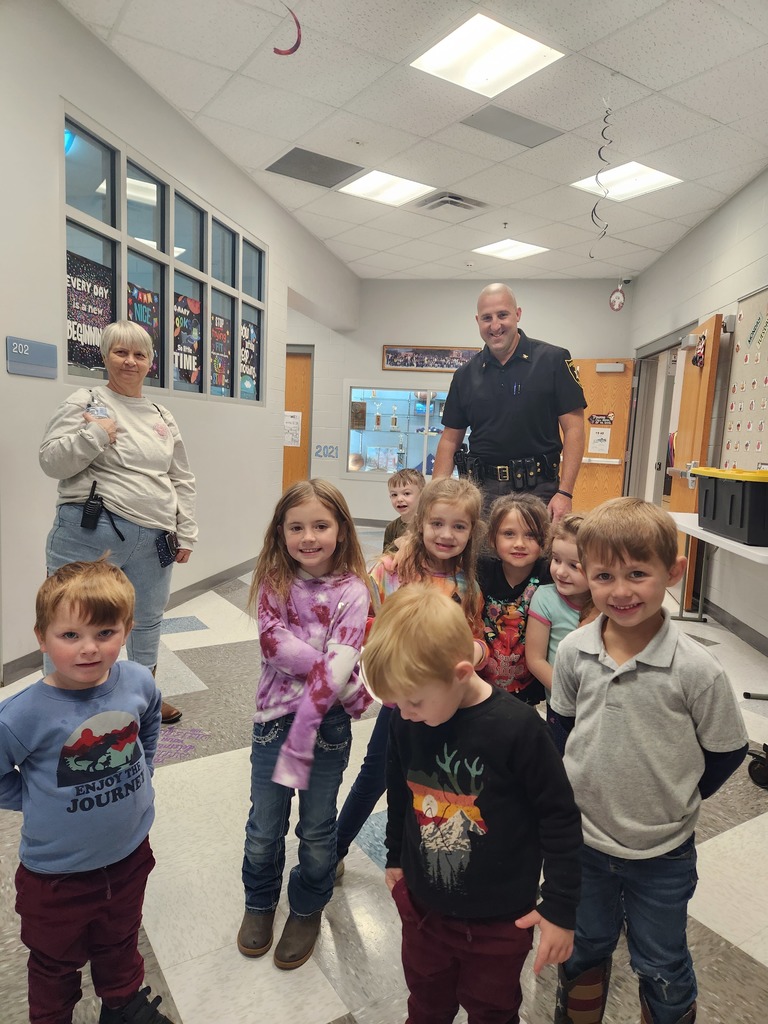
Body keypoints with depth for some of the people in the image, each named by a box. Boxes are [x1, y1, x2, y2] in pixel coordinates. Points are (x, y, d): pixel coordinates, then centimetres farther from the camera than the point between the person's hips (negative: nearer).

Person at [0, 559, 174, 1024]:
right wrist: (38, 803, -10)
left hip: (130, 852, 3)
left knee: (120, 944, 30)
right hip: (57, 873, -3)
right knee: (56, 964, 25)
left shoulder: (139, 682, -16)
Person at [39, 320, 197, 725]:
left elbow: (182, 481, 16)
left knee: (148, 620, 20)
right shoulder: (85, 401, 0)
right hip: (90, 535, -5)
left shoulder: (163, 417, 14)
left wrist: (185, 533, 12)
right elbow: (51, 461, -6)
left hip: (152, 540, 6)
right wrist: (94, 434, -17)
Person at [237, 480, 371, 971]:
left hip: (328, 721, -1)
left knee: (317, 830, 14)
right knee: (264, 827, 15)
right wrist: (350, 687, -21)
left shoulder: (351, 591, -10)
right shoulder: (274, 581, -4)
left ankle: (307, 911, 41)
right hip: (275, 714, 2)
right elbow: (273, 641, -17)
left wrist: (305, 727, -25)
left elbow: (339, 663, -18)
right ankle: (260, 902, 43)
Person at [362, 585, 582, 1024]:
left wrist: (560, 908, -10)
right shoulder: (406, 721, -15)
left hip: (498, 920, -3)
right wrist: (395, 855, 16)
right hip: (422, 905, 4)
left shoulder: (518, 728, -28)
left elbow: (561, 817, -17)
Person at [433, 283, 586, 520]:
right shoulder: (466, 374, 9)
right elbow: (450, 440, 11)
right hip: (482, 489, 3)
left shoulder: (554, 360, -2)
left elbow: (573, 429, -4)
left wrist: (564, 493, -13)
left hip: (539, 490, -2)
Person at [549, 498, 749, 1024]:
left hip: (662, 853, -3)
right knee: (583, 950, 26)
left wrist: (673, 799, -4)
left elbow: (727, 753, -10)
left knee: (662, 966, 21)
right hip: (583, 840, 3)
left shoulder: (696, 669, -24)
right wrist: (580, 786, 0)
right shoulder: (573, 651, -15)